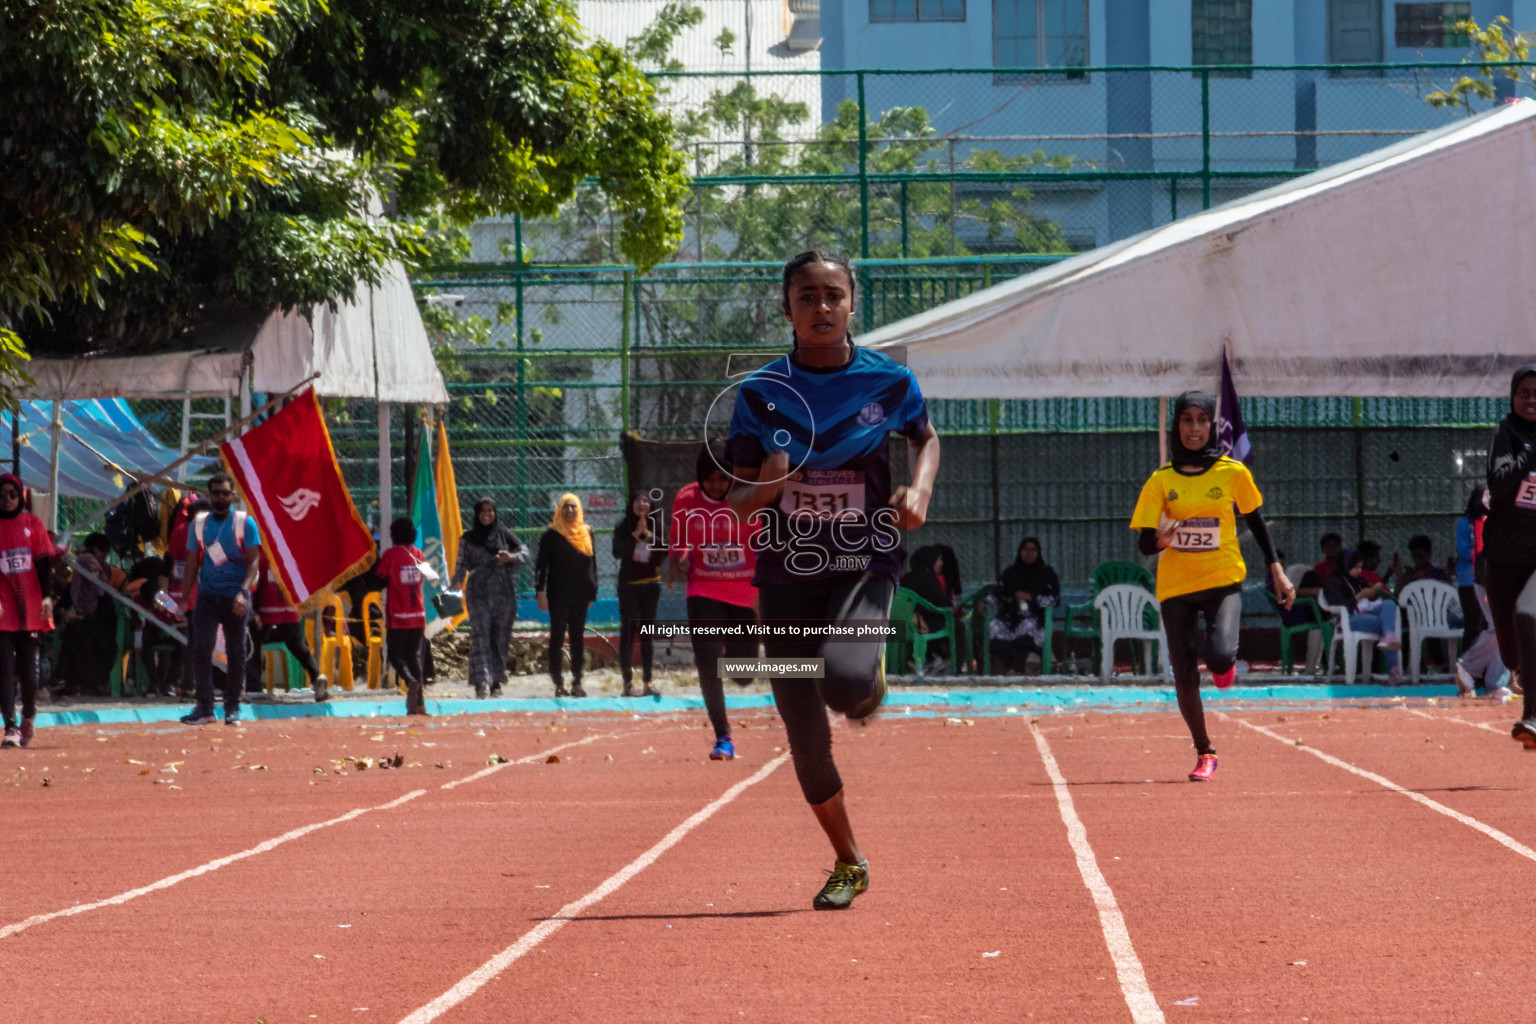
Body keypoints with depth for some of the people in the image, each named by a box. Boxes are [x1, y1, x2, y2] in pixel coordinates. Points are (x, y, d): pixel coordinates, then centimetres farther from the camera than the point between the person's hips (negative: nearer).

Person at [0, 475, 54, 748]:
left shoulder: (32, 523, 7)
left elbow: (45, 562, 5)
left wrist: (47, 596, -6)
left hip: (30, 609, 1)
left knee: (29, 669, 6)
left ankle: (28, 722, 25)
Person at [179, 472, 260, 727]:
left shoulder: (245, 523, 0)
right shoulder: (199, 524, 9)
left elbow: (253, 561, -5)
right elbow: (192, 562, 13)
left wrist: (243, 592, -19)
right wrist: (184, 598, 6)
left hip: (235, 598, -2)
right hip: (207, 594, 2)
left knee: (236, 653, 2)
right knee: (200, 648, -11)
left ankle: (232, 709, 11)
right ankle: (204, 708, -8)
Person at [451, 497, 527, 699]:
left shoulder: (504, 535, 8)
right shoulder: (468, 539, 8)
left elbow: (525, 553, 7)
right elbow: (462, 565, 6)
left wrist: (511, 557, -13)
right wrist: (456, 585, -9)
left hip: (503, 593, 1)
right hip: (478, 594, -1)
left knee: (500, 637, 3)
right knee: (480, 636, -14)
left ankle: (496, 681, 13)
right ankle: (481, 681, -22)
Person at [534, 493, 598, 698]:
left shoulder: (586, 533, 10)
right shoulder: (551, 535, -1)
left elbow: (592, 564, 14)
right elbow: (541, 565, -3)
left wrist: (592, 592, 10)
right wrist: (540, 592, -11)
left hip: (580, 595, 3)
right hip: (558, 595, -3)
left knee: (578, 637, 5)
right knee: (557, 637, -2)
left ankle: (577, 681, 10)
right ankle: (558, 683, 1)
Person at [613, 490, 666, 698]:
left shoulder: (655, 526, 5)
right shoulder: (623, 527, -1)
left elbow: (664, 552, 1)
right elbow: (618, 552, -11)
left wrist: (647, 534, -9)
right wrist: (636, 534, -15)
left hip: (650, 584, 3)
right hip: (628, 585, -3)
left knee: (648, 633, 5)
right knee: (628, 631, -4)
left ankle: (647, 681, 7)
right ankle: (628, 682, -3)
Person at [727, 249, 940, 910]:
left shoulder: (890, 381, -3)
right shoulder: (759, 394, -2)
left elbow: (926, 436, 19)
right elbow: (737, 501, 4)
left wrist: (919, 489, -2)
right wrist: (766, 487, -20)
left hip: (865, 565, -2)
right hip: (787, 576, 2)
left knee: (843, 679, -31)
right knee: (806, 738, 2)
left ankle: (869, 680, 10)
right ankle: (848, 863, 25)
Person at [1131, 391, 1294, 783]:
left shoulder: (1232, 472, 0)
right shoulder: (1161, 480, 0)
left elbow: (1255, 521, 13)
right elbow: (1145, 544, -3)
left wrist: (1277, 571, 9)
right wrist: (1162, 539, -26)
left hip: (1223, 579, -1)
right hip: (1176, 585, 1)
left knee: (1219, 656, -26)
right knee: (1185, 677, 0)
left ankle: (1224, 665, 13)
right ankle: (1204, 754, 21)